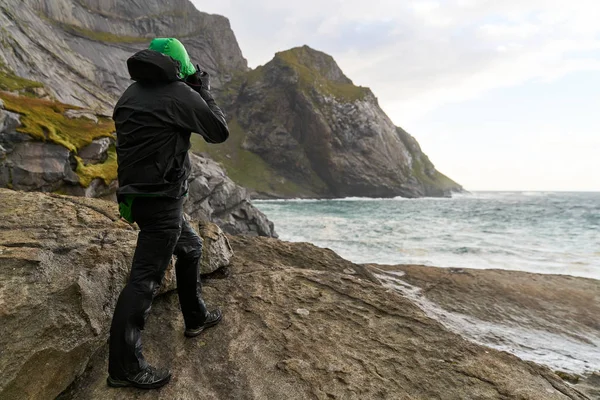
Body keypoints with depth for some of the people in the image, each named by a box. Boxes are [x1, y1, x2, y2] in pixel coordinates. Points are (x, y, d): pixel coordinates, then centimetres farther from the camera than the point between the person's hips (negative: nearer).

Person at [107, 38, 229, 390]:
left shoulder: (133, 92, 11)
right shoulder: (179, 93, -12)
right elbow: (220, 132, -3)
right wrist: (205, 92, 7)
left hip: (137, 194, 9)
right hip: (162, 198, -9)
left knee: (191, 248, 23)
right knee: (146, 278, -4)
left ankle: (196, 318, 37)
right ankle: (124, 366, 6)